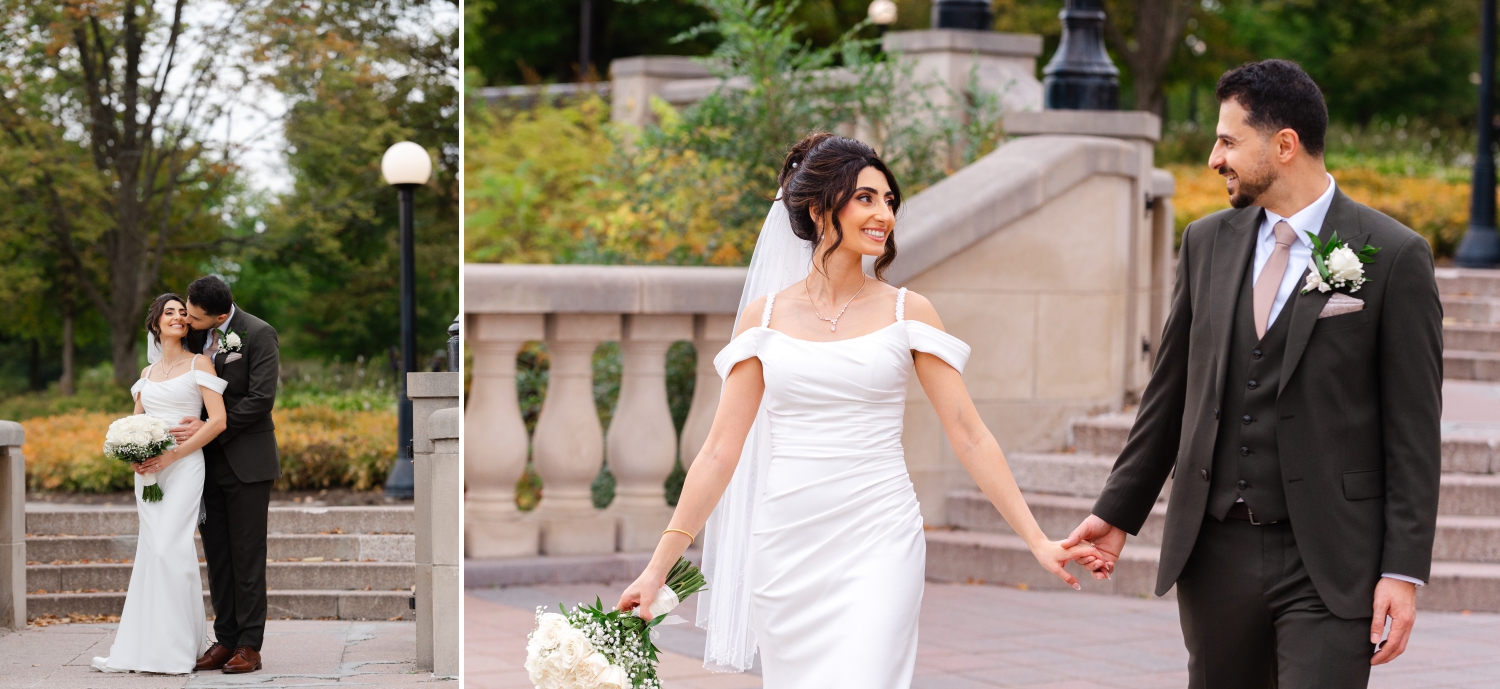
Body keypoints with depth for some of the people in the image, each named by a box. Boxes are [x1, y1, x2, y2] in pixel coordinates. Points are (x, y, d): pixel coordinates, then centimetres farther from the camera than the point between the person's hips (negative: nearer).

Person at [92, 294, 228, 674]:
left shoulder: (198, 364, 1)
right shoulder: (147, 374, 18)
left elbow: (218, 420, -8)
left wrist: (172, 456, -13)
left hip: (183, 467, -5)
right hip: (148, 470, 5)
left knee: (168, 548, -15)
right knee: (150, 550, 1)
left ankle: (172, 648, -11)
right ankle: (141, 648, 2)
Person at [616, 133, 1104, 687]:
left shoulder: (907, 312, 2)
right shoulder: (765, 314, 6)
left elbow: (968, 435, 2)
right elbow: (721, 451, 6)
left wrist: (1037, 540, -4)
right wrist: (659, 567, 2)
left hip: (878, 543, -2)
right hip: (786, 550, 2)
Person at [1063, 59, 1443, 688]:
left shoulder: (1394, 256, -6)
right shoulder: (1206, 243, 8)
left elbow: (1414, 429, -6)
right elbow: (1169, 392, 15)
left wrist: (1404, 571, -10)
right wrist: (1118, 513, 14)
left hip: (1328, 564, -5)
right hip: (1214, 551, 5)